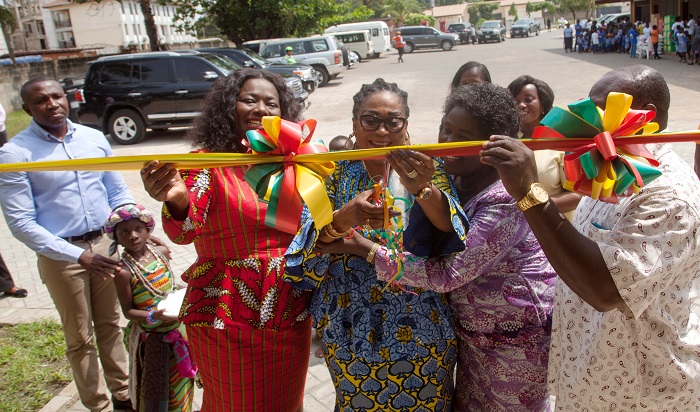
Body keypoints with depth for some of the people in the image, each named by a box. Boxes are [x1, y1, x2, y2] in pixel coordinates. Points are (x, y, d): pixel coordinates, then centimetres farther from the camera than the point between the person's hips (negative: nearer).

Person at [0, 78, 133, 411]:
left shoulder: (94, 138, 1)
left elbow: (117, 192, 10)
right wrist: (78, 255, -20)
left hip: (105, 244, 4)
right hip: (61, 254, -3)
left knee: (110, 325, 18)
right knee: (80, 338, 11)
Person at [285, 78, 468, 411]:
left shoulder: (427, 169, -3)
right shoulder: (335, 174, -4)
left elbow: (452, 232, -20)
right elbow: (302, 258, -13)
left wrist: (424, 190, -39)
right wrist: (343, 219, -32)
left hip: (424, 331, 1)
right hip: (353, 334, 0)